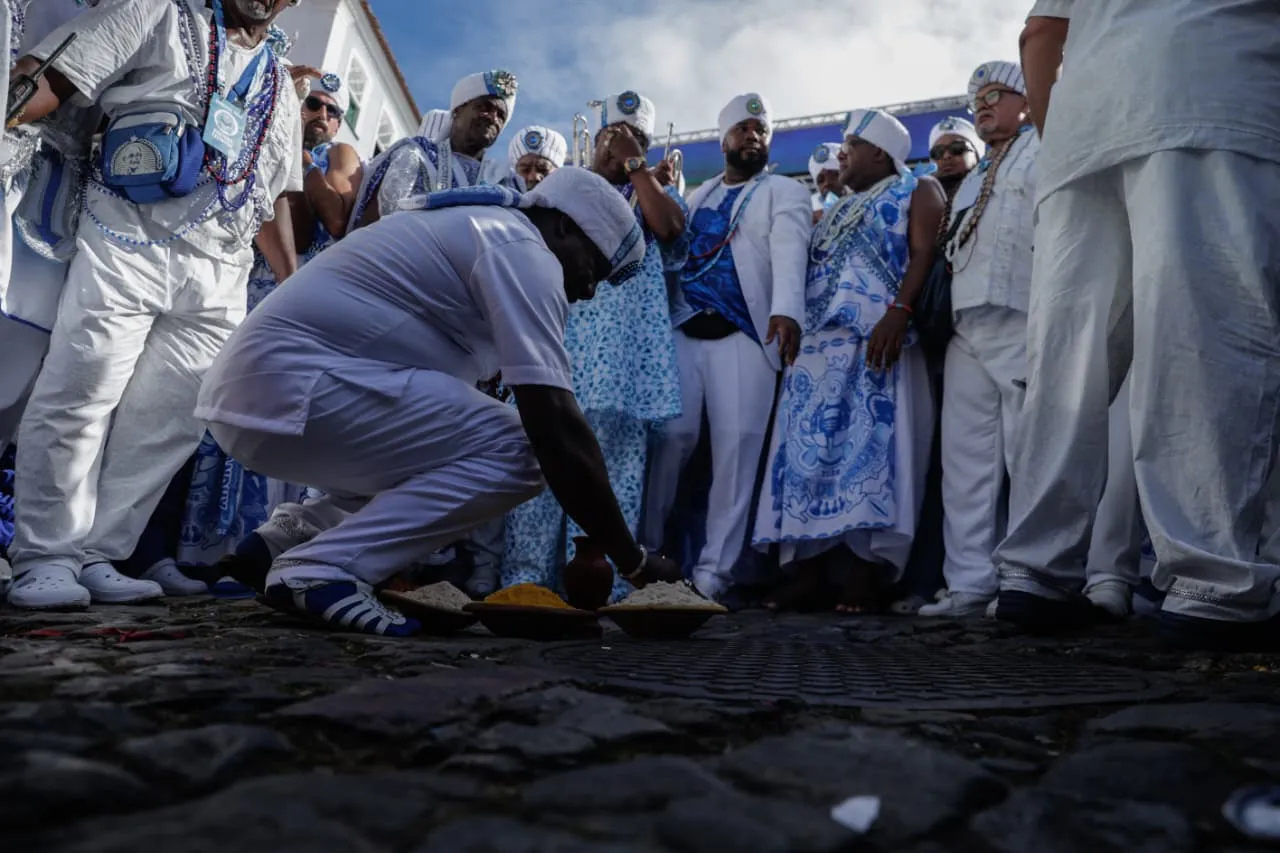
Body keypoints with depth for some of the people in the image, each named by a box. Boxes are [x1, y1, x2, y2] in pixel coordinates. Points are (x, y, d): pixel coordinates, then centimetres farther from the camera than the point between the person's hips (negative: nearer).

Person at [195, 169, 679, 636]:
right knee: (512, 455, -14)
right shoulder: (522, 249, -8)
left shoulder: (479, 231, 23)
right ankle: (320, 570, -13)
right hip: (291, 382, -11)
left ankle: (283, 543, 13)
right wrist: (630, 558, -10)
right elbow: (553, 424, -17)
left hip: (254, 386, 11)